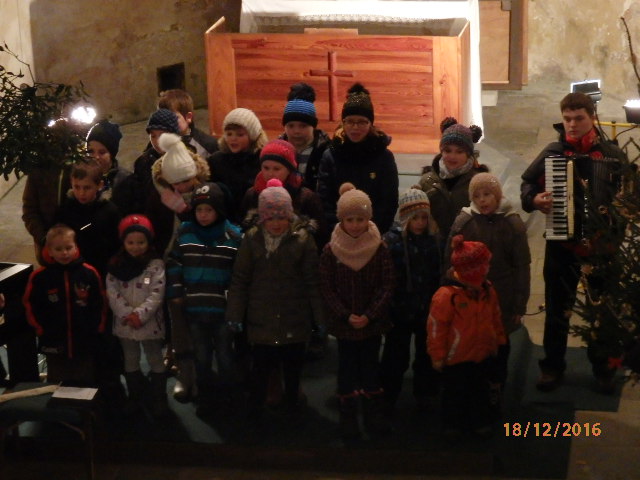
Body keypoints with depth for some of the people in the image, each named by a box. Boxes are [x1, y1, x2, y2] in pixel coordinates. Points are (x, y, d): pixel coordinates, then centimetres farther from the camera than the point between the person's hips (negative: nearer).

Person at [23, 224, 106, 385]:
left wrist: (97, 328, -1)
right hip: (54, 346, 0)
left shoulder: (89, 273, -8)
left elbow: (100, 304, 1)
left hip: (85, 345, 0)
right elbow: (30, 305, -1)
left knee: (87, 385, 14)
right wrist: (41, 329, -3)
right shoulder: (39, 277, -9)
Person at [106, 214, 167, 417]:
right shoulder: (116, 265, 0)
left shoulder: (156, 265, -9)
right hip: (124, 323, 4)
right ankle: (135, 397, 31)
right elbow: (112, 293, -7)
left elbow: (157, 294, -15)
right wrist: (128, 314, -18)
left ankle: (159, 399, 19)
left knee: (155, 360, 8)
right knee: (130, 361, 17)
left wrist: (140, 314, -23)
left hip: (150, 323, -3)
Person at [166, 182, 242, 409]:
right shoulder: (184, 233, 0)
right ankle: (204, 396, 32)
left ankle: (227, 397, 30)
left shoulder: (233, 236, -8)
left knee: (225, 356, 13)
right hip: (194, 307, 2)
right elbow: (174, 264, 6)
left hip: (223, 308, -2)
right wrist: (176, 292, 0)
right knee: (201, 356, 17)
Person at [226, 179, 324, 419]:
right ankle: (255, 410, 19)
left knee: (293, 366, 14)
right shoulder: (252, 239, -3)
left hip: (295, 319, 0)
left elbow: (313, 280, -4)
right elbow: (240, 279, 0)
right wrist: (235, 314, -2)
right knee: (261, 366, 5)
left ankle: (292, 404, 32)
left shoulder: (302, 238, -6)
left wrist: (320, 317, -3)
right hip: (261, 318, 0)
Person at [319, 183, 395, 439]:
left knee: (371, 367, 12)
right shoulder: (330, 251, -8)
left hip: (373, 322, 1)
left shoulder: (379, 249, -7)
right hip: (343, 323, 0)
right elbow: (327, 289, -7)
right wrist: (346, 315, -16)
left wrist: (369, 315, -16)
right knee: (347, 369, 8)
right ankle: (348, 417, 17)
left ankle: (374, 414, 23)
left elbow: (386, 286, -7)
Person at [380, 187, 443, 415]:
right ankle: (388, 397, 25)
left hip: (428, 309, 3)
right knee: (396, 355, 9)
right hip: (400, 308, -3)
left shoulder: (435, 240, -2)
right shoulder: (392, 240, -11)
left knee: (427, 353, 15)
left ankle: (423, 394, 32)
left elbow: (441, 274, 2)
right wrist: (387, 304, -16)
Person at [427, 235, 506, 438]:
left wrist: (498, 341, 17)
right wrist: (438, 355, -13)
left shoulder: (487, 291, -3)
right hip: (456, 358, -6)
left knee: (480, 390, 20)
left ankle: (480, 421, 37)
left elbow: (495, 318, 12)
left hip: (482, 354, 6)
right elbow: (436, 327, -18)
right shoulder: (447, 295, -24)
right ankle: (452, 424, 29)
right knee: (454, 392, 12)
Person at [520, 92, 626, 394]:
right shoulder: (552, 152, -3)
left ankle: (603, 369, 23)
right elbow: (527, 184, 3)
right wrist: (534, 199, -17)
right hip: (561, 242, 0)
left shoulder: (612, 155, -3)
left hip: (601, 243, 0)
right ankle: (553, 367, 23)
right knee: (557, 309, 10)